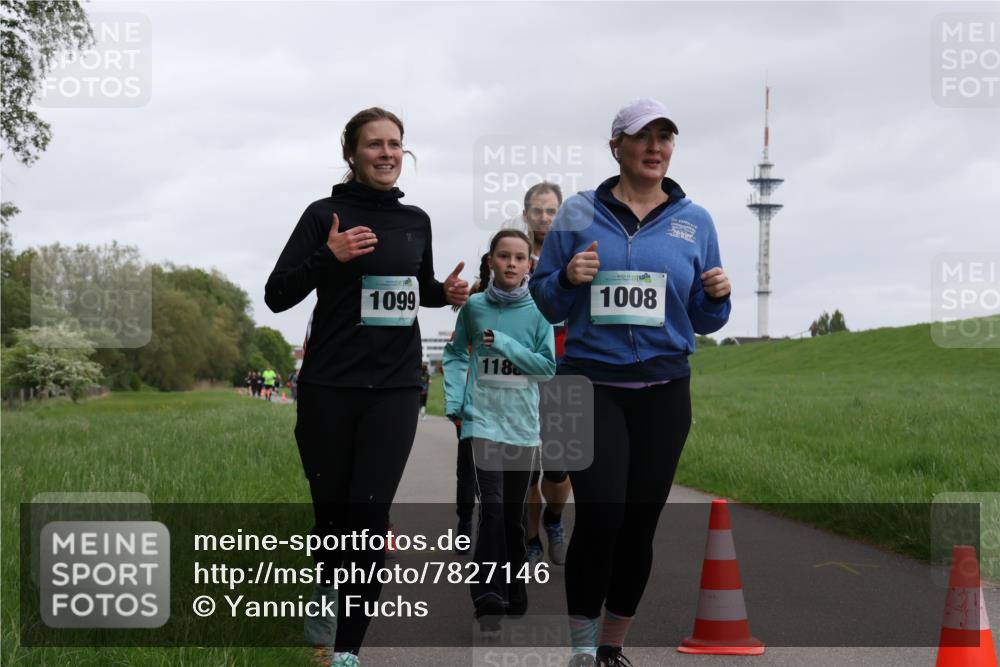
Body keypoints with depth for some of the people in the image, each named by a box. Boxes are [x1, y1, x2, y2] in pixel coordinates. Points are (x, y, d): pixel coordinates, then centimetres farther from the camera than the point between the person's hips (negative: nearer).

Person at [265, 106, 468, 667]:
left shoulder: (416, 220, 9)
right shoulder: (326, 214, -4)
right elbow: (277, 296, -7)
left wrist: (447, 292, 3)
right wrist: (328, 257, -22)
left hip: (395, 388, 2)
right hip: (330, 388, -2)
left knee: (370, 516, -7)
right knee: (332, 510, 8)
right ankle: (326, 590, 41)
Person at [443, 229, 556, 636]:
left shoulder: (538, 310, -1)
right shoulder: (474, 306, 0)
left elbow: (548, 364, -3)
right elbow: (455, 354, 8)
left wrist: (502, 342, -13)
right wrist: (453, 402, -4)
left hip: (522, 423, 2)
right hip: (482, 419, -2)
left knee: (514, 513, 12)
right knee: (492, 506, -15)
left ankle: (514, 597, 26)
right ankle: (489, 601, -14)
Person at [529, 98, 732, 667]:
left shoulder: (695, 221, 9)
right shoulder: (579, 214, 4)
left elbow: (703, 322, 13)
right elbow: (547, 303, 7)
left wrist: (718, 296, -8)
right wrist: (569, 278, -13)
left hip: (663, 390, 2)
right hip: (591, 382, -2)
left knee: (640, 524, 5)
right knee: (600, 515, -15)